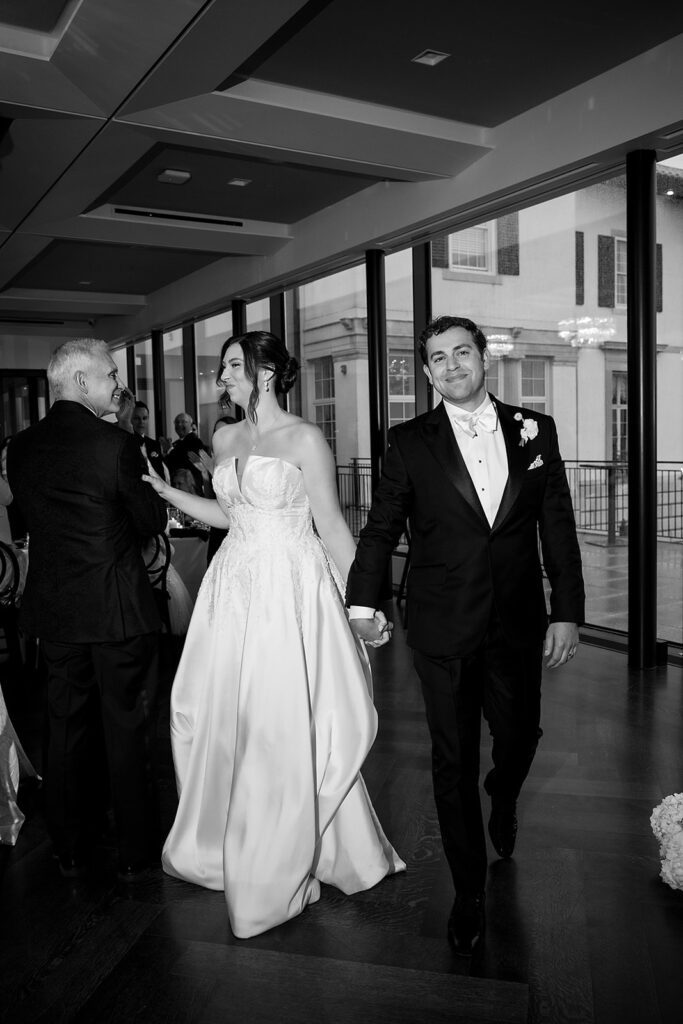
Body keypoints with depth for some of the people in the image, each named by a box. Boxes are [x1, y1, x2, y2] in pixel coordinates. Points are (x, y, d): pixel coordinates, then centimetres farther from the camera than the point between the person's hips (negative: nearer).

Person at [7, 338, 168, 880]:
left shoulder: (22, 447, 1)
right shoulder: (115, 443, -16)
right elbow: (153, 521, -8)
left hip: (53, 610, 5)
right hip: (116, 610, -5)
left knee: (66, 728, 18)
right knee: (127, 731, 9)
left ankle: (70, 851, 32)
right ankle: (135, 852, 23)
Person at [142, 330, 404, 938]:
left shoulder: (304, 440, -8)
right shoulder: (226, 438, 11)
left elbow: (332, 526, -7)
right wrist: (164, 491, 13)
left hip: (292, 590, -6)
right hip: (235, 587, 6)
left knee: (287, 724, 0)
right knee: (222, 715, 11)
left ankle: (282, 865, 22)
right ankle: (229, 843, 34)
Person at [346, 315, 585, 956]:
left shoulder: (535, 430, 2)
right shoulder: (409, 442, -2)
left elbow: (558, 526, 3)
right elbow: (380, 528, 2)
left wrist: (567, 611, -1)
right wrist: (362, 603, -6)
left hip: (517, 625, 2)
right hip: (443, 630, -2)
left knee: (519, 736, 18)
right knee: (454, 760, 7)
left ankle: (502, 802, 56)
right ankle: (469, 892, 27)